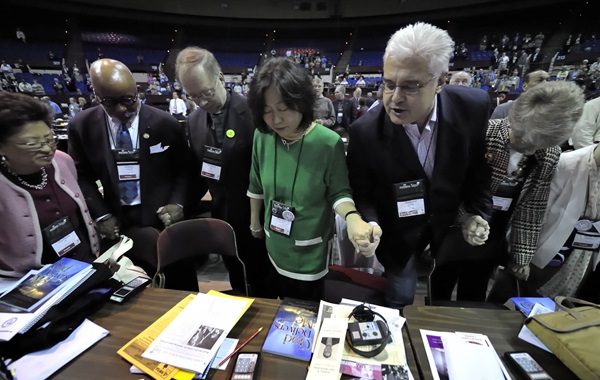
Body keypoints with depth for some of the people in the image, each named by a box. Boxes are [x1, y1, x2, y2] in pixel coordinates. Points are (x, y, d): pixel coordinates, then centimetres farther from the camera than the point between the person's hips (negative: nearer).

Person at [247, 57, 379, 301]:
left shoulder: (328, 143, -22)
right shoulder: (262, 137, -10)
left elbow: (338, 192, -14)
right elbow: (257, 185, 3)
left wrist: (352, 218, -36)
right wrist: (255, 223, 14)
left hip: (311, 253, -4)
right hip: (275, 247, 4)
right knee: (282, 309, 30)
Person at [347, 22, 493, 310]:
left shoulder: (473, 107, -21)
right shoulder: (365, 131, -28)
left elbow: (479, 163, -2)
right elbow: (361, 192, -15)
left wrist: (478, 211, -7)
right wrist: (370, 225, -33)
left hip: (448, 223, 3)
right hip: (397, 232, -2)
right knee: (400, 302, 18)